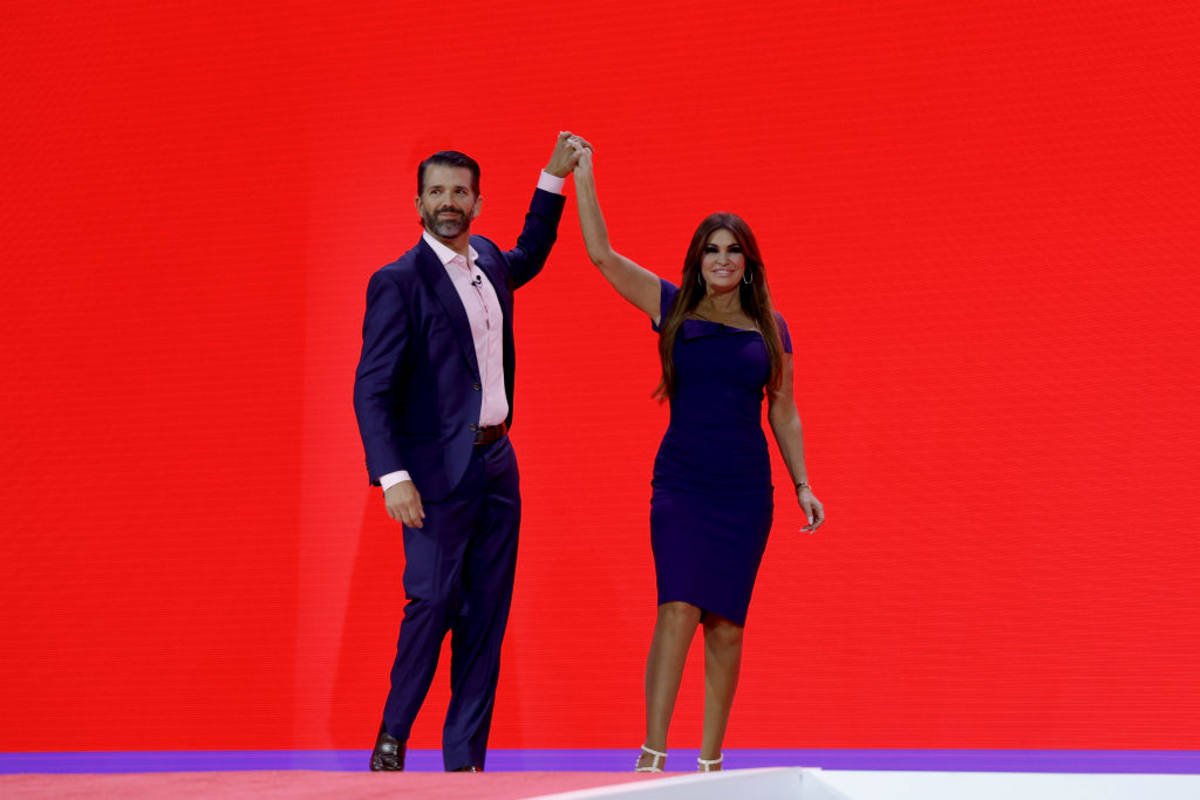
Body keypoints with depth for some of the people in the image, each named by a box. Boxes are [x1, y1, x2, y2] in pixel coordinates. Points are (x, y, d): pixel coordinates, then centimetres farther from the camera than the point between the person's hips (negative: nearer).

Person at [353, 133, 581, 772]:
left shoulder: (488, 261, 12)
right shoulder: (399, 282, -9)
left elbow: (529, 255, 39)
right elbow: (372, 389, -14)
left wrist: (555, 176, 31)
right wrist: (393, 477, -23)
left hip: (496, 466, 7)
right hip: (437, 472, -7)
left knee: (486, 615, 5)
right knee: (432, 601, -12)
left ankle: (465, 760, 9)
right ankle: (392, 737, 7)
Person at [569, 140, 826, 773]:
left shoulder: (770, 328, 8)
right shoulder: (673, 309, 4)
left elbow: (784, 413, 13)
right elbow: (602, 254, -2)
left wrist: (803, 485, 6)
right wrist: (582, 177, -4)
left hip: (745, 488, 2)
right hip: (680, 480, -2)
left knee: (725, 624, 4)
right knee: (678, 609, -15)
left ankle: (711, 758, 10)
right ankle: (653, 753, -15)